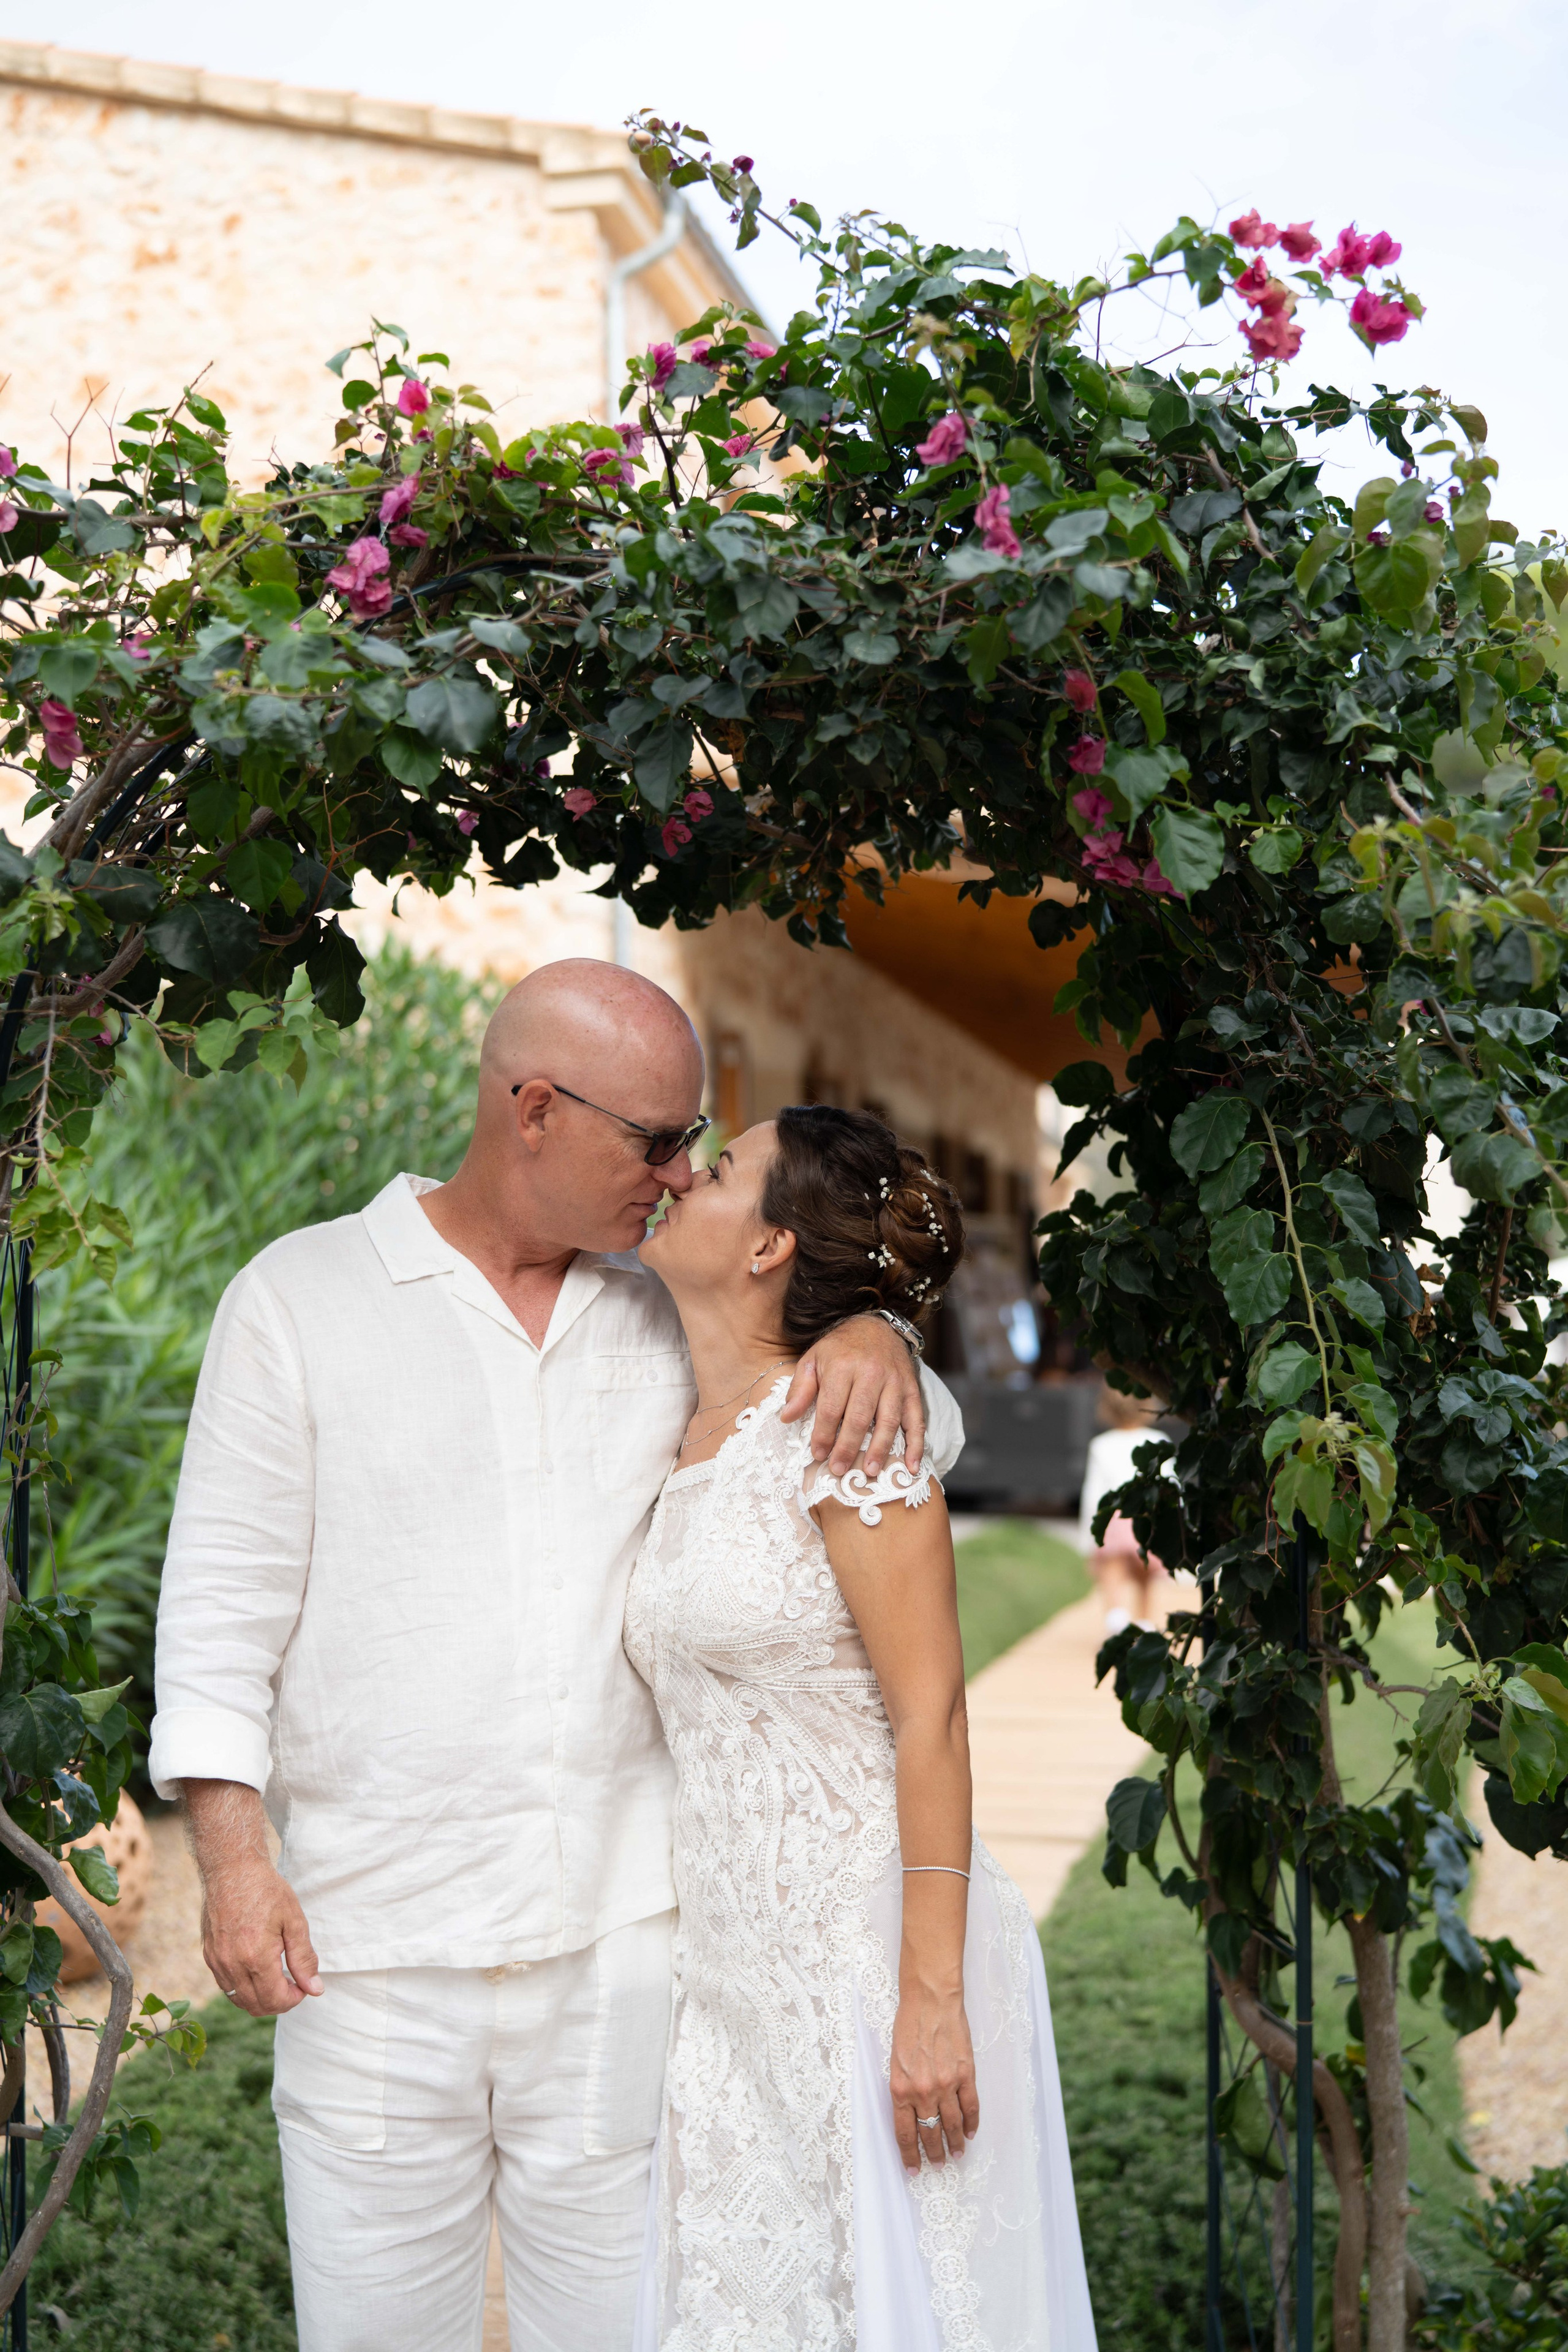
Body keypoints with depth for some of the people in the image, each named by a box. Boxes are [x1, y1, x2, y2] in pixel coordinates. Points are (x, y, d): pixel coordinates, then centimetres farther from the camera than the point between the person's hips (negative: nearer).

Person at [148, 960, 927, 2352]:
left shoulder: (665, 1319, 11)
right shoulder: (300, 1298, 2)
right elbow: (224, 1595, 0)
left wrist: (873, 1339, -6)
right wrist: (233, 1853, -8)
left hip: (621, 1927, 3)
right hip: (373, 1938, -2)